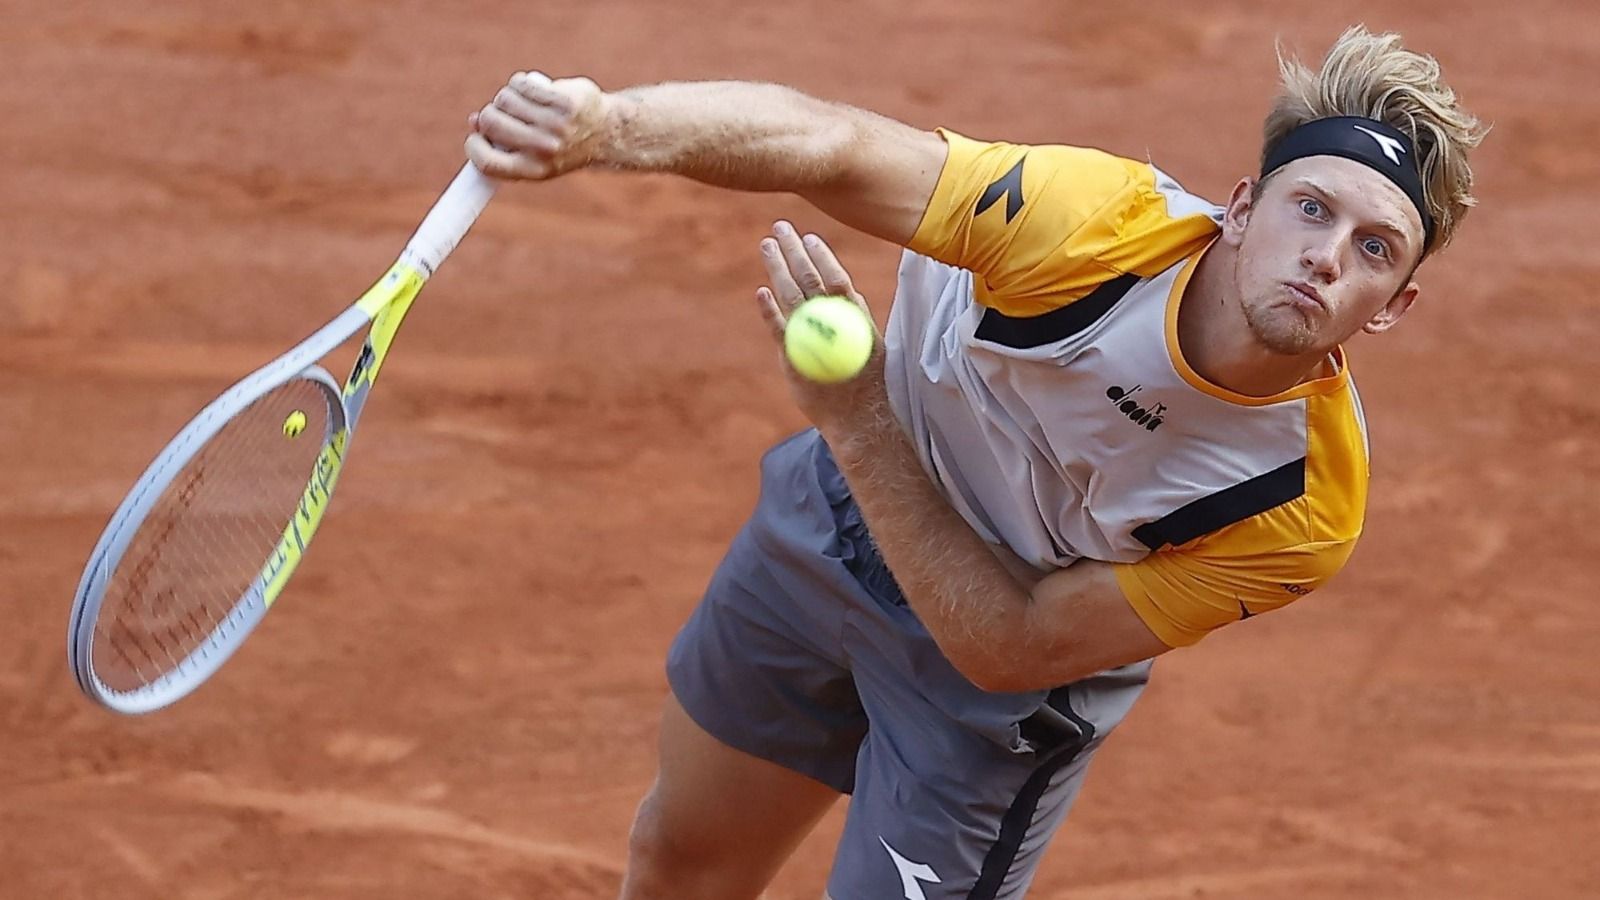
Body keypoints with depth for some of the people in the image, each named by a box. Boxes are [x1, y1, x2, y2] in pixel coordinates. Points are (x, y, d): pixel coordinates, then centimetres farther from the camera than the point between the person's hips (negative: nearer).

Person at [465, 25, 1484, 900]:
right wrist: (608, 124, -59)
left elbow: (1007, 647, -30)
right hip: (842, 519, 2)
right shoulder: (1100, 226, -36)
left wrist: (855, 421, -38)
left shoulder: (1305, 515, -35)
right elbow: (829, 143, -41)